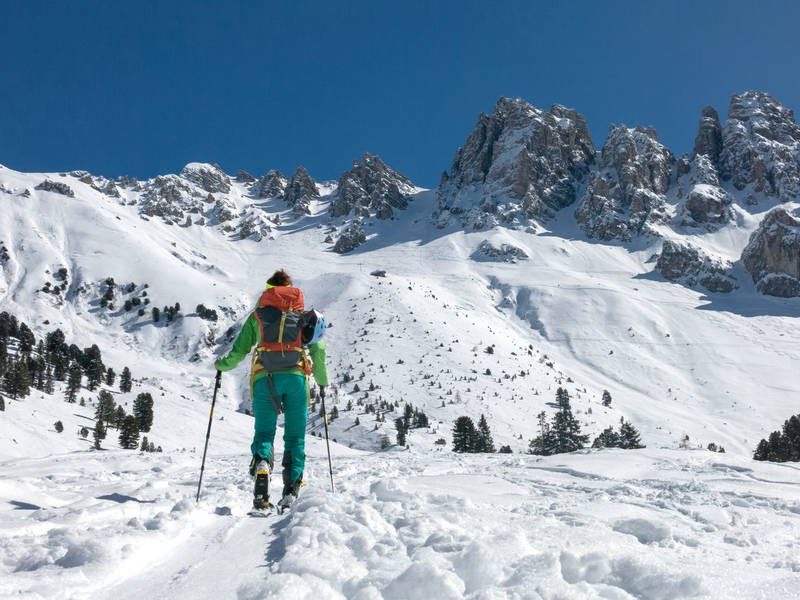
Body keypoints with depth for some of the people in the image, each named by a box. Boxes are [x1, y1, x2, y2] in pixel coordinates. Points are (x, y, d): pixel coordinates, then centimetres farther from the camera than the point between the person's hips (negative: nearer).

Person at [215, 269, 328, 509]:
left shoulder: (258, 315, 14)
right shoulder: (304, 314, 16)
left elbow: (239, 351, 10)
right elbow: (318, 349, 8)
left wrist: (222, 364, 30)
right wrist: (322, 381, 20)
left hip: (265, 378, 0)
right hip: (296, 376, 0)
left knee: (264, 432, 6)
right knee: (295, 437, 6)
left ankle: (262, 462, -24)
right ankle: (291, 491, -3)